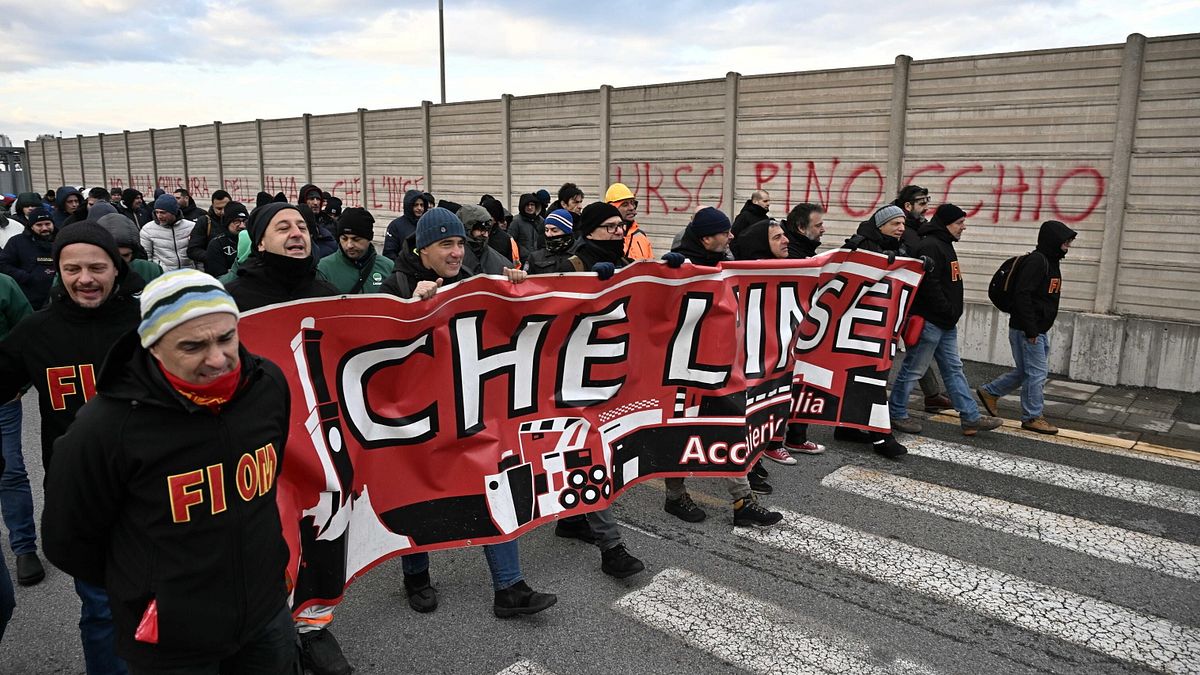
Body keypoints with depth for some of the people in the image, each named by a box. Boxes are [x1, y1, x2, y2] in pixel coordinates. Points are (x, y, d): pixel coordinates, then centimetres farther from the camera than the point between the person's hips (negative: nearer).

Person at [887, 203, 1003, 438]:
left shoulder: (944, 245, 16)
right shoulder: (930, 246, -17)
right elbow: (929, 286, -25)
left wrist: (952, 315, 16)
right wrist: (949, 312, -16)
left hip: (945, 324, 11)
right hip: (929, 321, -11)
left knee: (954, 369, 12)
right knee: (912, 370, 0)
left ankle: (971, 417, 17)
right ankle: (896, 414, 12)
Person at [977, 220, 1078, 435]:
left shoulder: (1051, 262, 15)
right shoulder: (1036, 261, -17)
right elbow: (1022, 295, -24)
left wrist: (1038, 328, 18)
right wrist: (1030, 330, -23)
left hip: (1039, 330, 10)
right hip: (1027, 330, -10)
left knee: (1027, 371, 16)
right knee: (1036, 373, -2)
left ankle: (990, 392, 27)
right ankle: (1032, 417, 10)